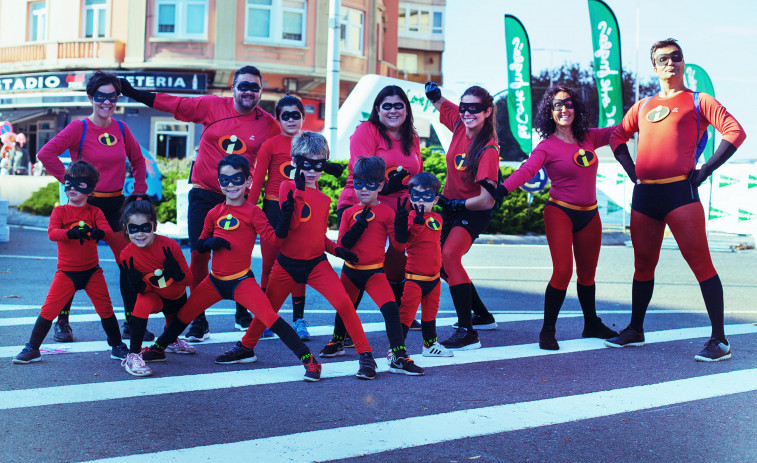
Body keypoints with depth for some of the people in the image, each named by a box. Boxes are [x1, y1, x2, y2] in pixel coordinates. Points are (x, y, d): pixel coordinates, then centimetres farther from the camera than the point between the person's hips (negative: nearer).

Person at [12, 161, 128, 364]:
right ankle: (32, 349, 9)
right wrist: (70, 233, -37)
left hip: (92, 271, 1)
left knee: (105, 309, 3)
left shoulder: (94, 212, 1)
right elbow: (52, 233, -18)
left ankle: (117, 346, 19)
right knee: (49, 309, -4)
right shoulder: (60, 211, -1)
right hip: (66, 272, -1)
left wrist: (97, 232, -38)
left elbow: (109, 233, -14)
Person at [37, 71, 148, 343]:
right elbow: (46, 154, -15)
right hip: (86, 204, -4)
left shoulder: (121, 129, 6)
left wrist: (139, 191, 11)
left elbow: (138, 160, 19)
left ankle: (131, 323, 11)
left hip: (115, 204, 4)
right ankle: (62, 322, 17)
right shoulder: (79, 128, -8)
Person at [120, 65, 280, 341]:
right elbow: (173, 104, 3)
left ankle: (242, 313, 29)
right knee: (198, 255, -2)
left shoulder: (267, 124, -2)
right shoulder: (212, 106, -2)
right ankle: (198, 322, 9)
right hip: (204, 194, 0)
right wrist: (132, 92, 2)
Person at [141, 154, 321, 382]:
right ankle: (158, 348, 38)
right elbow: (200, 245, 13)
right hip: (214, 281, 5)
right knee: (185, 313, 14)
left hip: (242, 281, -5)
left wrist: (285, 217, -33)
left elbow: (274, 237, -17)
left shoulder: (253, 212, -6)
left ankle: (308, 359, -17)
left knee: (270, 317, -19)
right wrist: (211, 243, -10)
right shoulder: (214, 213, 7)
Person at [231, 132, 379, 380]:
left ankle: (365, 355, -9)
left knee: (344, 303, -16)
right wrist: (299, 189, -23)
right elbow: (291, 224, -17)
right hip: (287, 263, -2)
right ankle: (246, 348, 35)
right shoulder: (288, 187, -3)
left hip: (316, 263, 2)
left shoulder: (324, 199, 10)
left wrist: (337, 249, 5)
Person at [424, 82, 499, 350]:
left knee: (449, 255, -30)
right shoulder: (459, 123, -7)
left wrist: (456, 203, -18)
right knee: (442, 263, 18)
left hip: (473, 212, -8)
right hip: (450, 206, 9)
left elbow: (487, 200, -28)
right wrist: (434, 94, -6)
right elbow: (441, 105, 16)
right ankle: (483, 316, 36)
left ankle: (468, 333, -29)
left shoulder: (488, 149, -25)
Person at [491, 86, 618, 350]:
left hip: (589, 215, 5)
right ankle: (547, 331, -5)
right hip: (560, 212, -5)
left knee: (587, 273, 15)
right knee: (563, 271, -17)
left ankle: (592, 325, 32)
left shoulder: (589, 138, 6)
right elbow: (526, 170, -24)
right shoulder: (547, 147, -9)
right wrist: (500, 190, -39)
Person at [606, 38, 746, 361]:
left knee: (700, 262, -9)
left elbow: (735, 132, -4)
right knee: (643, 264, 14)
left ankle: (719, 340, -6)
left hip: (680, 192, -5)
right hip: (644, 195, 5)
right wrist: (631, 170, 11)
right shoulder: (643, 106, 18)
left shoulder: (698, 101, 4)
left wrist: (705, 171, -9)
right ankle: (635, 330, 27)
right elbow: (617, 136, 26)